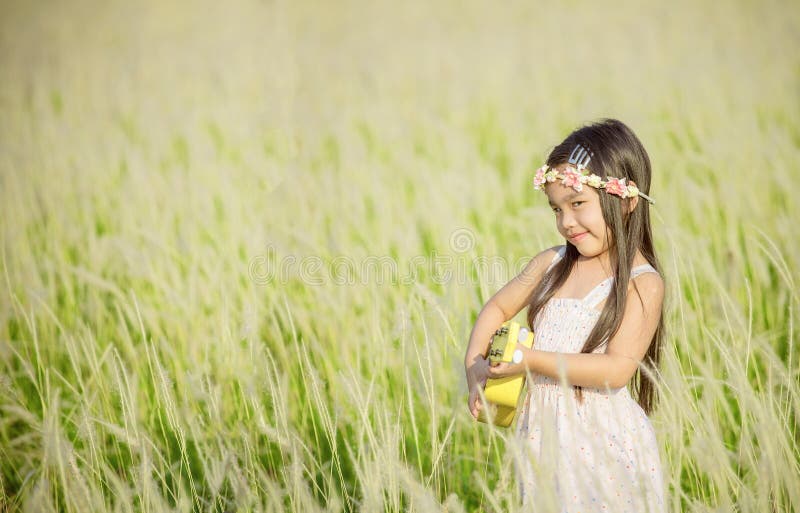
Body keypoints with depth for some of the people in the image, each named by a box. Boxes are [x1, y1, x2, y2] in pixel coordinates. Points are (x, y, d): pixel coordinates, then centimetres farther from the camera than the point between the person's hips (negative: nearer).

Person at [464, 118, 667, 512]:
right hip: (542, 434, 5)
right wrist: (475, 365, 1)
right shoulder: (551, 265, 6)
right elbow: (498, 307, 18)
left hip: (603, 443, -5)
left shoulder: (642, 284, -11)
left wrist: (534, 360, -24)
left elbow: (618, 368, -20)